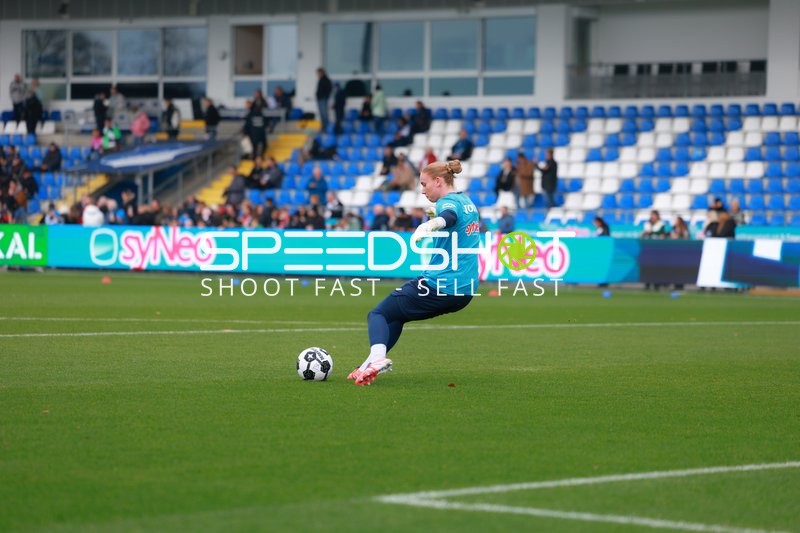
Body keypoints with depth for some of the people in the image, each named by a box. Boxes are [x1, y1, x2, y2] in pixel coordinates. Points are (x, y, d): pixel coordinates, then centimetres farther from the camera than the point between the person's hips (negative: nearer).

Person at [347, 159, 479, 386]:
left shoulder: (449, 202, -13)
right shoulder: (468, 202, 15)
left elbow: (449, 216, -38)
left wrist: (428, 226, -59)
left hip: (440, 286, -9)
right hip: (464, 291, 9)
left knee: (378, 314, 0)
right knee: (396, 313, 23)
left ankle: (377, 357, -26)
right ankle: (372, 364, 13)